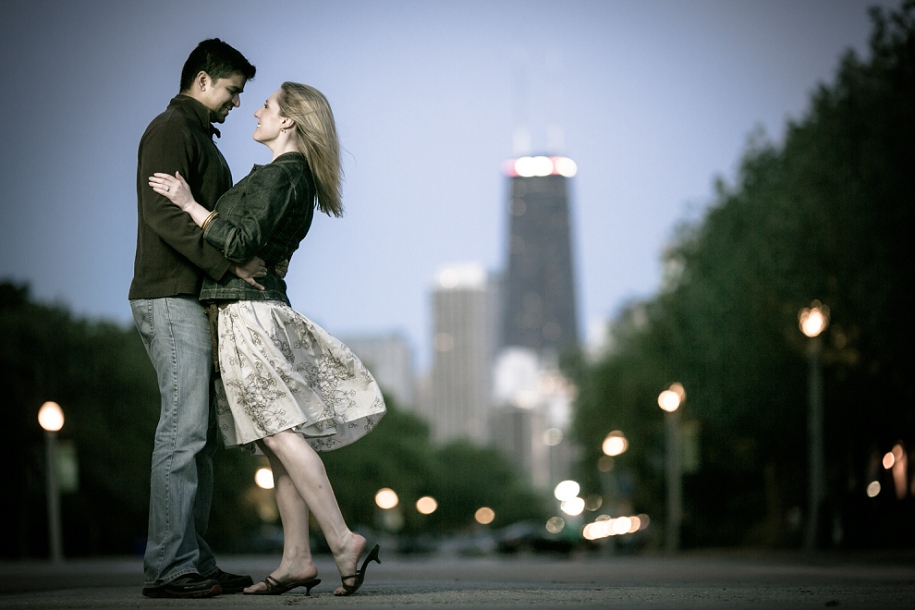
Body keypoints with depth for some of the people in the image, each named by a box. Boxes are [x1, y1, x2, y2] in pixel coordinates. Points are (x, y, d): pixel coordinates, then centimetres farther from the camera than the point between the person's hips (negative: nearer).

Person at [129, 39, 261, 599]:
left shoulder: (202, 137, 26)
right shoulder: (171, 129, -5)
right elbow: (165, 214, -18)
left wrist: (251, 260, 9)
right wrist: (230, 263, -23)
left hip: (198, 298, 10)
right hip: (172, 297, -10)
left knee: (201, 435, 8)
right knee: (184, 429, -14)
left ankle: (194, 562, 9)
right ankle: (170, 567, -15)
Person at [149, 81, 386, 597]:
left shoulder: (279, 173, -11)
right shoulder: (297, 176, 18)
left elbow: (241, 241, -18)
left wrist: (189, 205, -12)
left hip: (247, 308, -10)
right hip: (264, 305, 10)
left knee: (278, 432, -13)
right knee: (277, 439, 5)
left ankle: (343, 540, -15)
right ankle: (297, 559, 4)